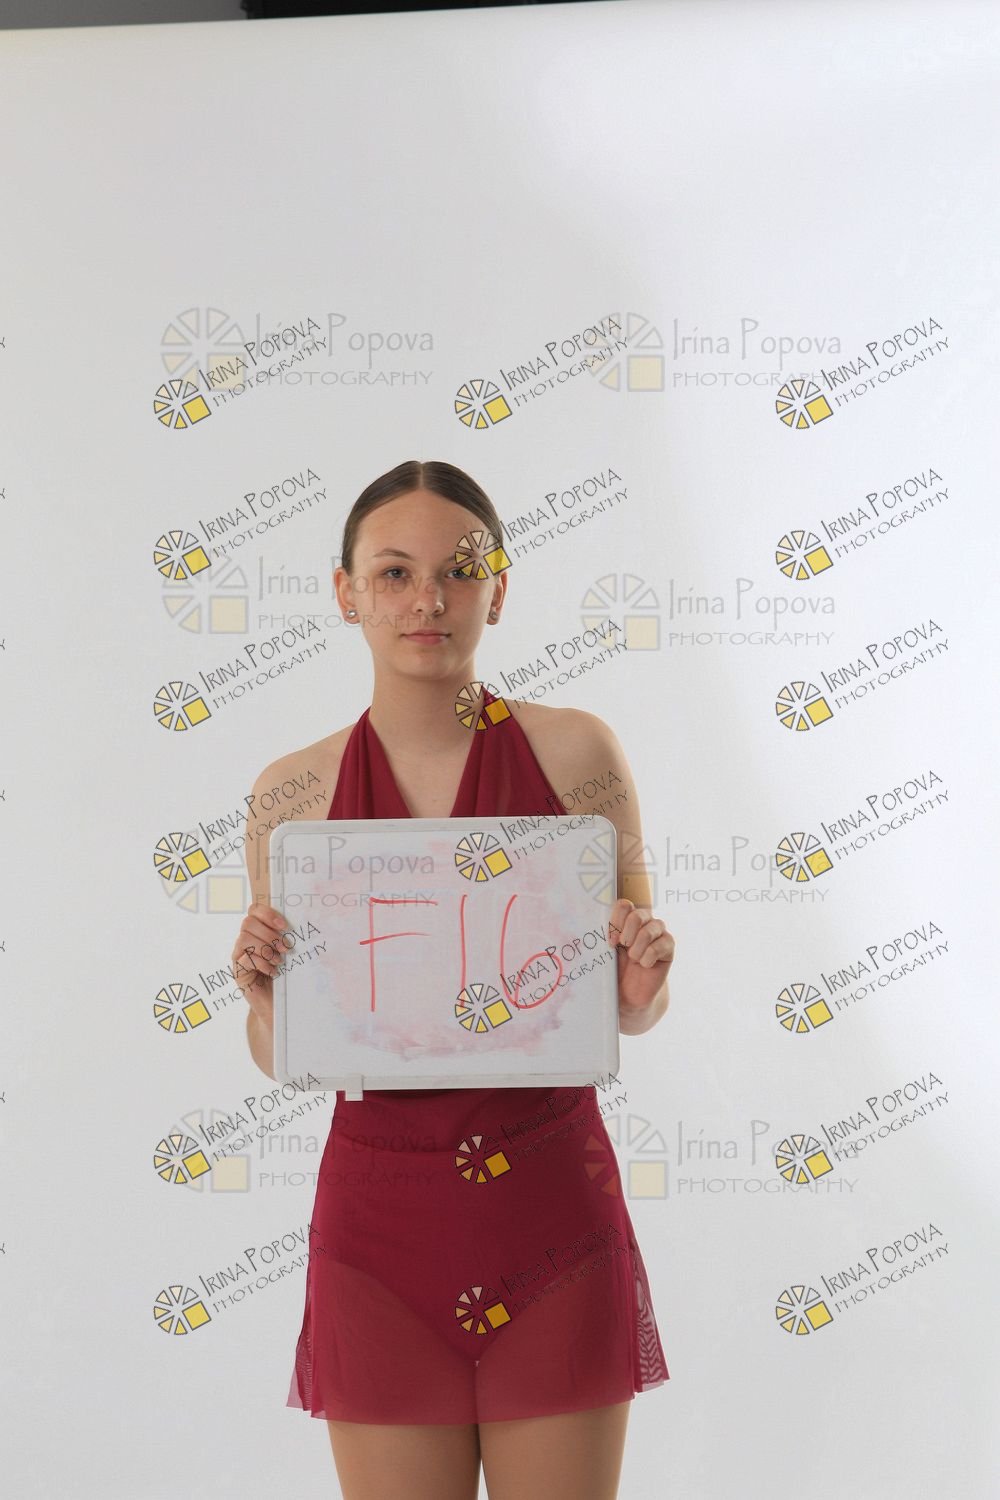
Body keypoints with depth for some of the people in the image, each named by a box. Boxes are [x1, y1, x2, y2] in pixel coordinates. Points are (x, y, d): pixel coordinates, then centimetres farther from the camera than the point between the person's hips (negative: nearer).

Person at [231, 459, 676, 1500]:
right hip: (381, 1211, 1)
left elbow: (633, 1012, 6)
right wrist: (263, 994, -13)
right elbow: (281, 1060, 7)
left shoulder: (575, 752, -3)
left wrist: (644, 983, -15)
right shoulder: (293, 791, -1)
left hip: (553, 1212, 0)